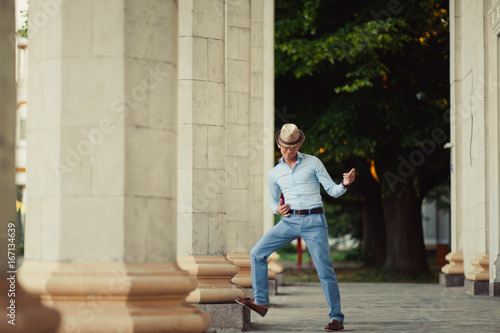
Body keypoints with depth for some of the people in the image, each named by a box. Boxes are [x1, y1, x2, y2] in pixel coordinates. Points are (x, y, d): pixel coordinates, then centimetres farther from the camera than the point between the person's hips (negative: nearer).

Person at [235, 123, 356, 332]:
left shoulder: (313, 162, 1)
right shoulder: (275, 174, 10)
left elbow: (333, 191, 0)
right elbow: (273, 202, 22)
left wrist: (345, 184, -22)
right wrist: (278, 209, -2)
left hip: (314, 222, -4)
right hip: (290, 221, 4)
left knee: (325, 270, -7)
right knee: (257, 253, -4)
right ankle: (261, 303, 5)